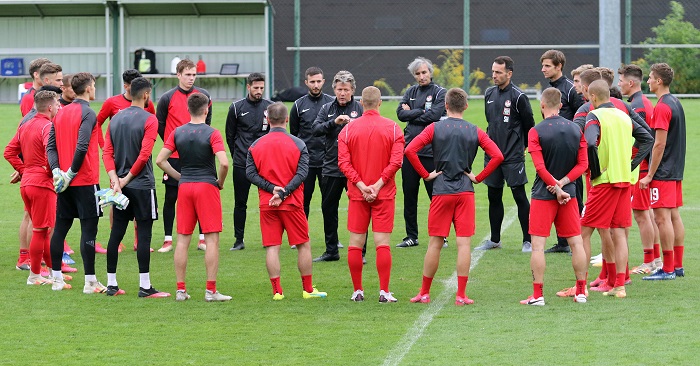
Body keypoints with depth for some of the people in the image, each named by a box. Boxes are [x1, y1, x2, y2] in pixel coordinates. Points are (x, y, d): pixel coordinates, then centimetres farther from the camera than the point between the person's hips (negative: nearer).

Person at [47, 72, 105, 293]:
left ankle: (57, 279, 14)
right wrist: (71, 173, -13)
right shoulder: (87, 114, -12)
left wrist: (57, 171, -4)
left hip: (64, 182, 7)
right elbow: (81, 147, -21)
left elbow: (50, 146, 5)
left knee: (60, 228, 10)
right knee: (88, 229, -4)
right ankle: (90, 282, -4)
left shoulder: (61, 113, 11)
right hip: (86, 181, -7)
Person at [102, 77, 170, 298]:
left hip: (120, 185, 6)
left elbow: (107, 152, 3)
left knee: (116, 232, 9)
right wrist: (127, 178, -8)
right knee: (144, 234, -3)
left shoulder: (116, 119, 10)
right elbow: (145, 154, -17)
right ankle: (145, 287, -4)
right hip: (142, 185, -6)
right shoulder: (149, 120, -9)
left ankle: (111, 285, 12)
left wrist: (116, 180, -4)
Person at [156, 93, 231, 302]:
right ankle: (211, 291, -3)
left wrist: (179, 177, 9)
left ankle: (180, 290, 7)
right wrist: (220, 182, -2)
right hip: (207, 186, -4)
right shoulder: (212, 133, -8)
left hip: (185, 188, 4)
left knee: (183, 239, 7)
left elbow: (160, 160, 2)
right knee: (212, 239, 0)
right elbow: (224, 163, -19)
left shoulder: (177, 133, 4)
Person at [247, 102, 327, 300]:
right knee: (304, 245, 9)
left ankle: (277, 290, -1)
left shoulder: (256, 145, 3)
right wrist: (283, 193, -14)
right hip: (292, 203, -2)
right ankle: (308, 289, 12)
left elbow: (250, 173, -3)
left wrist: (272, 188, -9)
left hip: (266, 204, 2)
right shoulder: (298, 144, -2)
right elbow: (302, 173, -11)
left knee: (272, 247, 3)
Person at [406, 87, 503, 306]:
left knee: (435, 243, 6)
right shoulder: (474, 132, 3)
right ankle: (461, 296, -2)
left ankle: (424, 293, 13)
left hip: (441, 190, 0)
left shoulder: (435, 128, 0)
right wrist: (479, 177, 3)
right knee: (464, 243, 0)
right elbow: (497, 156, -5)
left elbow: (410, 150, -11)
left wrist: (425, 175, -3)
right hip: (465, 191, 0)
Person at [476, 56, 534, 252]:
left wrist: (522, 146, 7)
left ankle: (528, 240, 1)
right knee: (494, 197, 11)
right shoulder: (490, 94, 9)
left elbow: (529, 125, -3)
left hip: (513, 157, -6)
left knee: (519, 196, -4)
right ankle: (494, 240, 21)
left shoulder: (518, 96, -10)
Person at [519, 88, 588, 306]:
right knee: (576, 242, 9)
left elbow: (540, 167, -15)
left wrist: (557, 188, -11)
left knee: (538, 245, -1)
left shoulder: (536, 132, -10)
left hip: (543, 195, -4)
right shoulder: (576, 130, 4)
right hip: (569, 194, 4)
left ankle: (537, 295, -3)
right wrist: (562, 183, -6)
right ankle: (581, 292, 12)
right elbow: (582, 164, 1)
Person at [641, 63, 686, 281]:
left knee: (662, 217, -7)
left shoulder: (662, 107, -16)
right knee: (674, 216, 12)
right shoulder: (676, 104, 13)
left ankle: (667, 269, -7)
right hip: (676, 171, 10)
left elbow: (660, 144, -20)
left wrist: (649, 175, -16)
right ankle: (678, 266, 15)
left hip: (663, 172, -10)